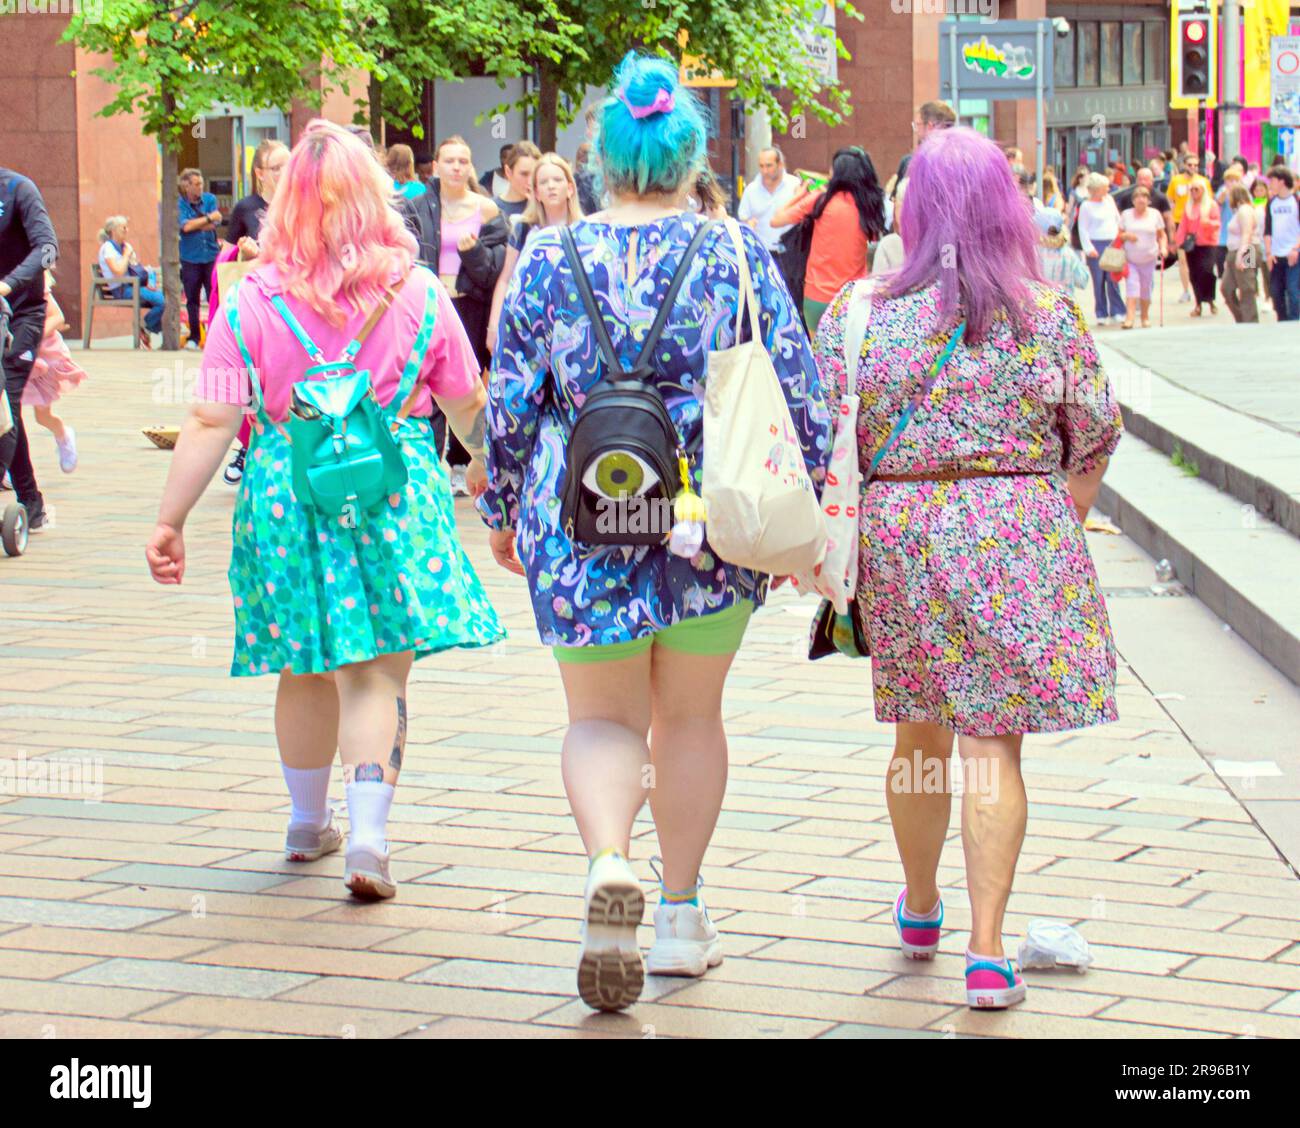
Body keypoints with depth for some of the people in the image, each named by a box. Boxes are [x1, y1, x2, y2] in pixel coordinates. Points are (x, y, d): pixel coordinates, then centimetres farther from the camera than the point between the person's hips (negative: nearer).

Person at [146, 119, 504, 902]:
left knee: (307, 669, 17)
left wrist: (172, 520, -4)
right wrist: (489, 459, 28)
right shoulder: (418, 294, -3)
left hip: (287, 493, 1)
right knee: (378, 673, 2)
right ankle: (368, 835, -11)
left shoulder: (251, 301, -6)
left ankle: (309, 824, 34)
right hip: (394, 488, -1)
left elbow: (211, 423, -9)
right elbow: (468, 406, 8)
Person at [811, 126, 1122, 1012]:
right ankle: (987, 952, -2)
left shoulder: (859, 311, -2)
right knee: (993, 741, 0)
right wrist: (1056, 535, 17)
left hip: (896, 533, 2)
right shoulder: (1049, 315, -3)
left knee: (921, 732, 18)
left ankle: (920, 910, 36)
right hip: (1018, 535, -2)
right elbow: (1092, 441, 3)